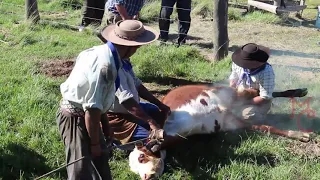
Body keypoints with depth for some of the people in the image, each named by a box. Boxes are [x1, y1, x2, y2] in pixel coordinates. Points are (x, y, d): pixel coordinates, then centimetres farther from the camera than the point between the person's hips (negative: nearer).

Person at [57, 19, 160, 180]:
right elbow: (92, 108, -28)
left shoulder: (104, 53, -1)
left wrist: (105, 124, 20)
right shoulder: (105, 65, -31)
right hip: (75, 117, -10)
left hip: (84, 114, 10)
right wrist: (94, 143, -17)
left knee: (101, 157, 26)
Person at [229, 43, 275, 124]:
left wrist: (244, 103, -26)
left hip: (258, 102, -5)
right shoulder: (238, 64, -11)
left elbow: (265, 98, -26)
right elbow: (233, 80, 7)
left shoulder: (266, 72, -28)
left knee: (246, 115, -33)